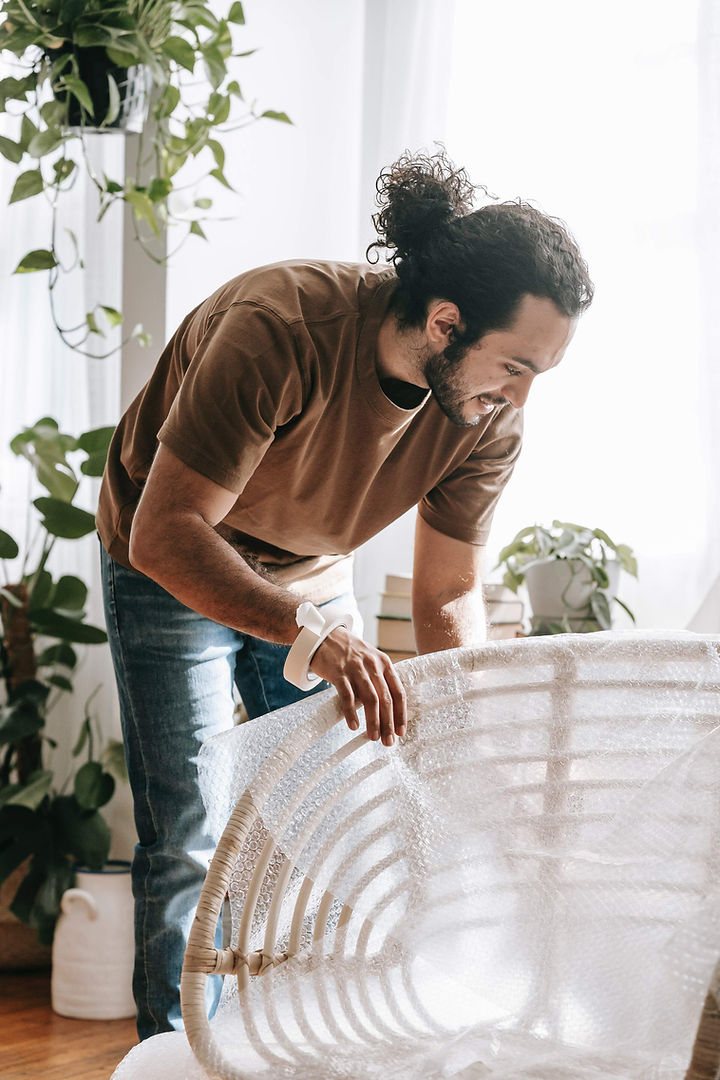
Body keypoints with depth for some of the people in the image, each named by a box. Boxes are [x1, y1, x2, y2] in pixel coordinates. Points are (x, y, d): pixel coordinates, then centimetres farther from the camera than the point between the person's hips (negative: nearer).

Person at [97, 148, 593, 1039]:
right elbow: (165, 534, -39)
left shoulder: (489, 413, -19)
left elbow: (447, 598, -9)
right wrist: (307, 634, -51)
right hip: (173, 575, -5)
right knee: (190, 846, -6)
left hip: (313, 577, 5)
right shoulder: (277, 331, -37)